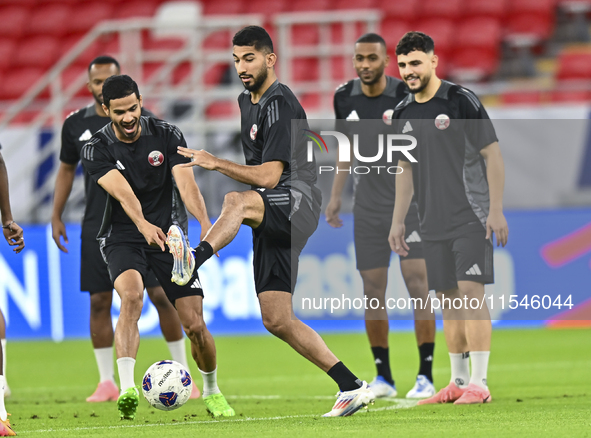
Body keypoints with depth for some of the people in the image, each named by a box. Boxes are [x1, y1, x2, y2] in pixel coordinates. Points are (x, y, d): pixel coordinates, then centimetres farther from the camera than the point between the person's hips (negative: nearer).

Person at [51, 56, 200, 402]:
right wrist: (56, 217, 13)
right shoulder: (76, 124, 7)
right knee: (99, 301, -1)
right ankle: (107, 383, 7)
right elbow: (66, 170, 18)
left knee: (161, 295, -6)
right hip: (97, 226, 2)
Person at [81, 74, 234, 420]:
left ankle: (212, 391, 24)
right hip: (123, 237, -2)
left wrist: (205, 224, -36)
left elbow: (186, 183, -17)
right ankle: (127, 390, -41)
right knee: (131, 295, -33)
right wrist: (144, 225, -46)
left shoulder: (168, 135, -4)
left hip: (170, 235, 2)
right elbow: (123, 192, -26)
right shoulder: (97, 149, -9)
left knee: (195, 325, -4)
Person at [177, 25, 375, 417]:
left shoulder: (279, 104, -11)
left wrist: (217, 164, -21)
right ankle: (352, 387, 7)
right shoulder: (248, 102, 19)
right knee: (277, 320, 3)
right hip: (275, 222, 10)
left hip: (296, 201, -10)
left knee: (235, 201, -40)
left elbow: (268, 177, -18)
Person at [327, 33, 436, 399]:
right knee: (373, 289, 3)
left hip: (409, 201, -4)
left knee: (418, 282, -12)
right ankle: (383, 377, 14)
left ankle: (426, 376, -8)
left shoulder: (407, 96, -10)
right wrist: (336, 196, 16)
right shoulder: (345, 97, 3)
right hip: (368, 207, 4)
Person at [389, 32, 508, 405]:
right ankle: (459, 381, 15)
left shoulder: (461, 100, -8)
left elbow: (493, 154, -8)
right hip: (434, 223, 6)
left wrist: (496, 210, -14)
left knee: (471, 293, -12)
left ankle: (479, 384, -13)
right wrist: (398, 220, 15)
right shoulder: (404, 113, 10)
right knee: (448, 300, 8)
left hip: (471, 217, -6)